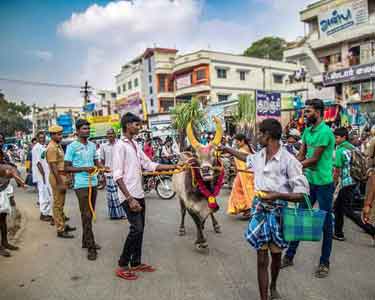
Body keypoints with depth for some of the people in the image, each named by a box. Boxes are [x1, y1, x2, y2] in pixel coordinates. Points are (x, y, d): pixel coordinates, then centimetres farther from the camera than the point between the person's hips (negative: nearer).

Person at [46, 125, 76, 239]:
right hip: (57, 178, -9)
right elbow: (53, 167, -21)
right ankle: (60, 230, 4)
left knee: (61, 203, 17)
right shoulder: (51, 148, -17)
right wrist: (60, 183, -23)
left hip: (62, 176, 10)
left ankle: (63, 225, 29)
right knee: (58, 204, -2)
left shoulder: (58, 145, 13)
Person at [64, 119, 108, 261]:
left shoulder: (92, 145, 10)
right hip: (81, 185, -6)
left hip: (93, 183, 6)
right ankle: (91, 247, 3)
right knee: (86, 215, -4)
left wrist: (103, 167, -3)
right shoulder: (72, 146, -7)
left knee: (90, 214, 14)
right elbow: (67, 168, -7)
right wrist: (84, 169, -19)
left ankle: (86, 241, 29)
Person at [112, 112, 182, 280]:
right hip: (129, 196, -8)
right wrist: (130, 199, -23)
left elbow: (150, 165, 14)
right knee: (136, 229, -9)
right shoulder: (120, 146, -12)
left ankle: (136, 263, 25)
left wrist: (174, 167, 8)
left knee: (140, 229, 12)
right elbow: (117, 175, -17)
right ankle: (122, 266, 6)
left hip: (139, 194, 8)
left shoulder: (135, 145, 13)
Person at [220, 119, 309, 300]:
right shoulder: (260, 155, -1)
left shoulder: (288, 160, -20)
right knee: (262, 259, 4)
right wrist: (226, 149, 31)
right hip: (259, 210, 3)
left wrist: (277, 195, -32)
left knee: (276, 255, 18)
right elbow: (247, 157, 26)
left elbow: (302, 194, -19)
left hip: (277, 211, -3)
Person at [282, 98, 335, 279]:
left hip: (323, 183, -7)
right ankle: (289, 255, 24)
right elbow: (301, 155, 7)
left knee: (326, 222, 7)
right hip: (309, 181, 8)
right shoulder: (307, 130, 7)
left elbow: (314, 160, -19)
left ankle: (324, 262, 21)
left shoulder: (325, 132, -18)